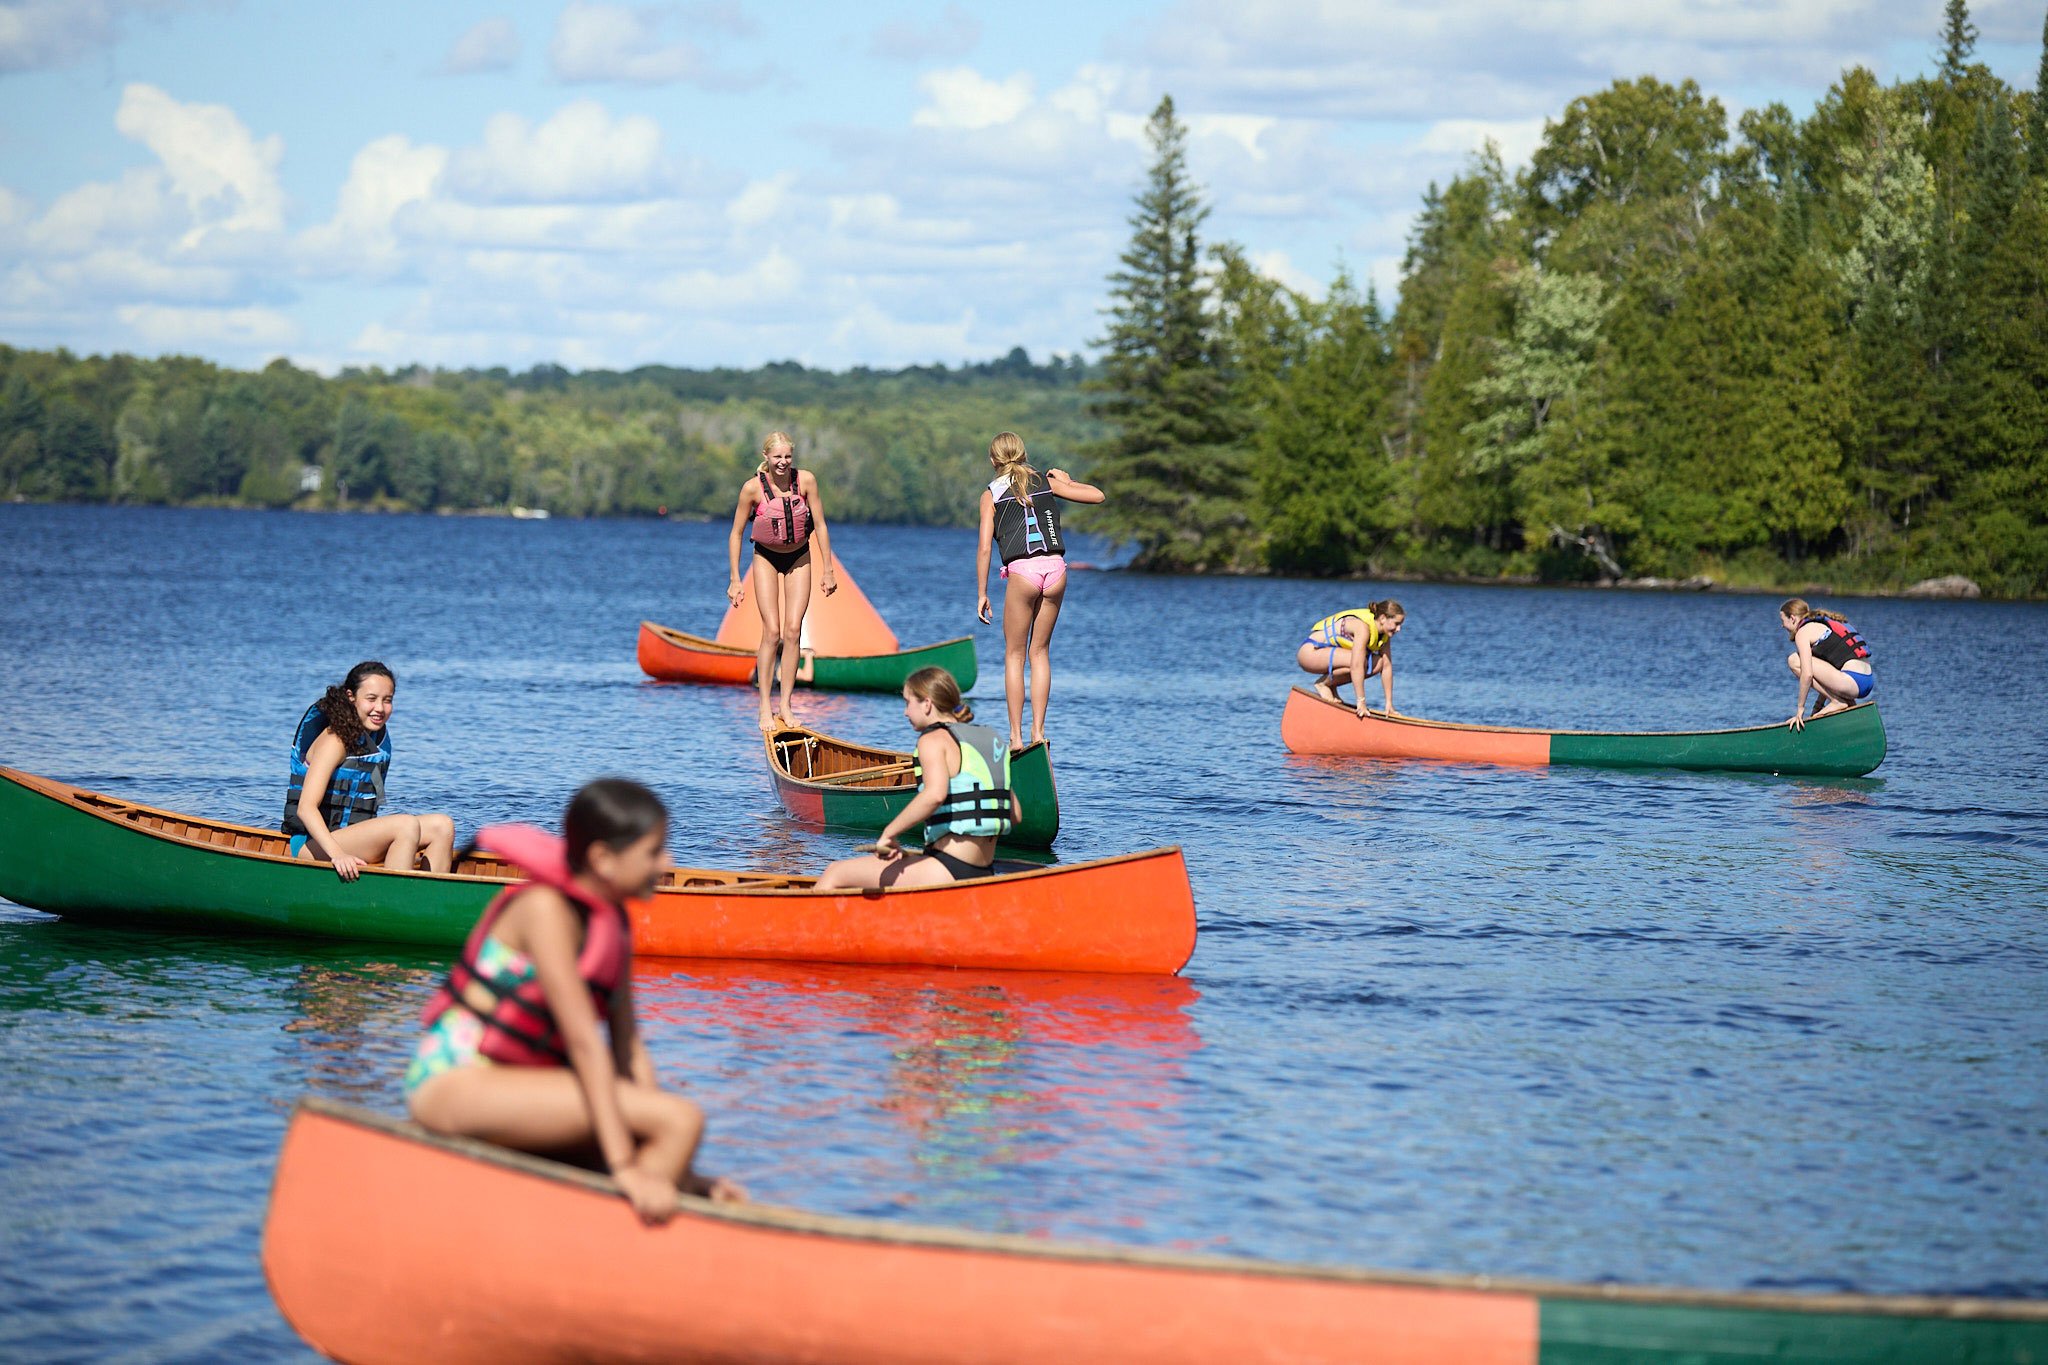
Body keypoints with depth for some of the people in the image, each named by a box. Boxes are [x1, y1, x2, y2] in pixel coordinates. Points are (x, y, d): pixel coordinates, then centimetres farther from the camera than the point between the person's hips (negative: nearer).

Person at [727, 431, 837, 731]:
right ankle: (765, 708, -4)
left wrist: (827, 570, -5)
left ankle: (785, 706, 0)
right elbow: (736, 533, -9)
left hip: (798, 559, 2)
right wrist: (735, 580, -9)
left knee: (793, 631, -6)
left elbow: (820, 525, -6)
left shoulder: (806, 480, -16)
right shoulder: (753, 487, -19)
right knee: (772, 632, -11)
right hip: (766, 559, -1)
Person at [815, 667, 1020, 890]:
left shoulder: (934, 739, -8)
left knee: (835, 874, 1)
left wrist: (889, 834, -21)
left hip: (946, 871, -9)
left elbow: (934, 794, -29)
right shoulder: (989, 740, 15)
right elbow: (1015, 814, 15)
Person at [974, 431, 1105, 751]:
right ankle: (1038, 731, 9)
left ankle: (1016, 736, 1)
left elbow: (984, 548, 1)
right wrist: (1066, 481, 37)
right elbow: (1097, 495, 20)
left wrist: (982, 594, 5)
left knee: (1014, 655, 7)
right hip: (1055, 568, 3)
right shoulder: (1046, 482, 15)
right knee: (1040, 652, 14)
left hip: (1022, 570, -3)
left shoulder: (991, 494, 8)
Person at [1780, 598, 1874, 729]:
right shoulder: (1824, 623, 26)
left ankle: (1837, 701, -5)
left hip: (1853, 681, -9)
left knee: (1794, 661, -7)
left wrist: (1800, 709, -4)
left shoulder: (1803, 631, -2)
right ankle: (1847, 703, 14)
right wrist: (1818, 708, 27)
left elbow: (1807, 674, -13)